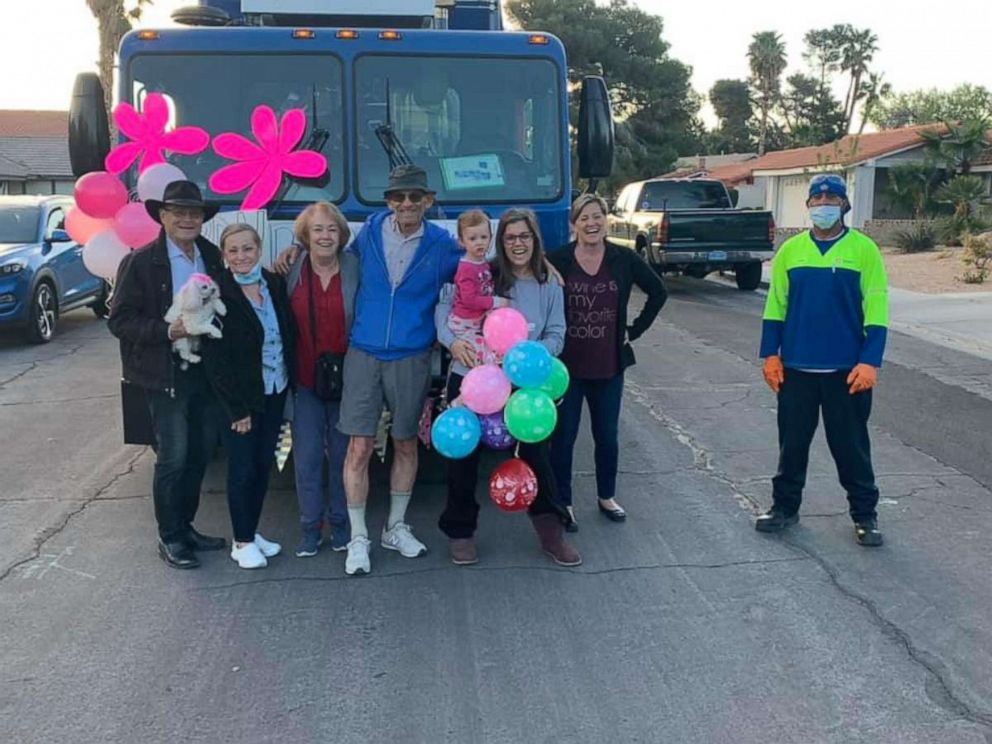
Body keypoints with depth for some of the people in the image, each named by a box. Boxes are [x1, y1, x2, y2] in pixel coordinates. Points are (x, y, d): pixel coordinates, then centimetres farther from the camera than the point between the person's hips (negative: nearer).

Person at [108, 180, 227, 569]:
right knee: (173, 457, -1)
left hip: (207, 372, 6)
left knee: (200, 454, 13)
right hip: (166, 374, -5)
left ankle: (185, 526, 29)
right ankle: (169, 537, 14)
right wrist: (167, 331, -22)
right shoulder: (140, 262, -8)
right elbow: (119, 320, -11)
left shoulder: (213, 257, 7)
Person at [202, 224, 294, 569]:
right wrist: (237, 408, -14)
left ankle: (252, 531, 29)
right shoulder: (217, 294, -13)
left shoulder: (276, 285, 1)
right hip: (240, 398, -5)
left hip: (275, 393, 5)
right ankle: (242, 541, 19)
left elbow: (288, 336, 9)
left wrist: (289, 381, 3)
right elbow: (215, 359, -13)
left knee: (263, 465, 13)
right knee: (242, 469, 4)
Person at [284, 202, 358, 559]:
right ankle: (310, 527, 18)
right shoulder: (292, 271, -1)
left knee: (342, 453, 10)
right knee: (307, 456, 4)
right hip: (305, 380, 1)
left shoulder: (354, 268, -4)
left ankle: (340, 523, 25)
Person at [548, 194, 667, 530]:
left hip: (609, 366, 2)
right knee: (564, 436, 5)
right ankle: (563, 502, 20)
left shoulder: (624, 259, -1)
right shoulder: (557, 260, -8)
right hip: (566, 366, -2)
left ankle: (607, 496, 33)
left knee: (607, 435, 13)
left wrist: (634, 330, 6)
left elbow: (658, 292, 10)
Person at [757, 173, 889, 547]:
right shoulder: (790, 249, 4)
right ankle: (785, 506, 25)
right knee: (792, 442, 11)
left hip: (846, 370, -2)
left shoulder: (864, 250, -3)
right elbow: (775, 306, 7)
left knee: (851, 446, 7)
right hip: (796, 368, 2)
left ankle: (865, 515, 21)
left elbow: (876, 310, -5)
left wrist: (870, 362, -12)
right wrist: (770, 355, 1)